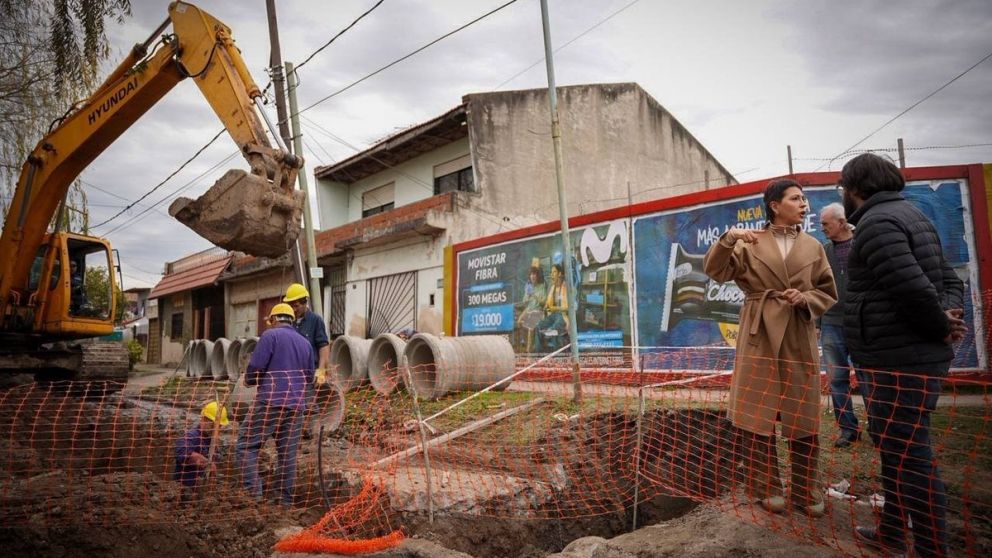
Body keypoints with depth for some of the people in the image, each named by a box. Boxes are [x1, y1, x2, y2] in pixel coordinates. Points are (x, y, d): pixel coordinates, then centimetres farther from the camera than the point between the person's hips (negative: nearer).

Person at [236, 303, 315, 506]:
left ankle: (253, 494, -7)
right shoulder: (305, 343, 17)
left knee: (247, 445, 3)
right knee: (288, 453, 9)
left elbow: (255, 366, -9)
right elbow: (309, 377, 22)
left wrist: (249, 380, 11)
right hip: (296, 405, 6)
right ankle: (285, 500, 11)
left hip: (271, 401, -5)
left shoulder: (271, 335, -1)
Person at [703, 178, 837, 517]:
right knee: (755, 414, 0)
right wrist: (728, 238, -22)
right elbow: (715, 271, -7)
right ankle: (767, 489, 15)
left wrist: (804, 299, -9)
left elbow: (828, 293, 12)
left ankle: (805, 491, 20)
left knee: (803, 417, 6)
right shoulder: (749, 243, 3)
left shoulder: (813, 247, 10)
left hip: (799, 339, 3)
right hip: (759, 336, -2)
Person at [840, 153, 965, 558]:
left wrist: (942, 327, -8)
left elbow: (913, 289, -25)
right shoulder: (905, 214, 18)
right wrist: (952, 314, -1)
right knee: (893, 445, 20)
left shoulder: (876, 222, -15)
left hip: (903, 360, -11)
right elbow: (949, 279, 18)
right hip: (906, 356, 11)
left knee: (909, 455, -3)